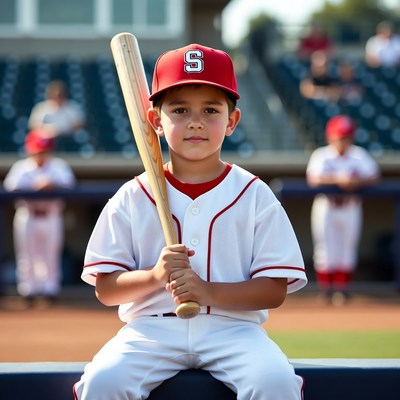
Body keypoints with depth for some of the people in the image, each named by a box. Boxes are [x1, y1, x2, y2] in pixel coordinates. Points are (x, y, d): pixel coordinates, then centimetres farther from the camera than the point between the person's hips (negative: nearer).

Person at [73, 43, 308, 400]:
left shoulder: (254, 195, 5)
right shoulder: (132, 199, 7)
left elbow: (275, 290, 0)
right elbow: (105, 289, 5)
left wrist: (208, 292, -16)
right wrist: (154, 276, -15)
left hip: (232, 326, 0)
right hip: (152, 327, 1)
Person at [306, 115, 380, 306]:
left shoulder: (359, 155, 6)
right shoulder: (320, 155, -1)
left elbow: (374, 175, -3)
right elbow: (312, 178, -16)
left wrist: (358, 181, -23)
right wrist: (337, 179, -27)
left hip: (351, 208, 2)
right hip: (325, 206, -2)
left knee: (347, 249, 2)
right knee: (326, 249, -3)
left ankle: (342, 290, 11)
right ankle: (325, 290, 7)